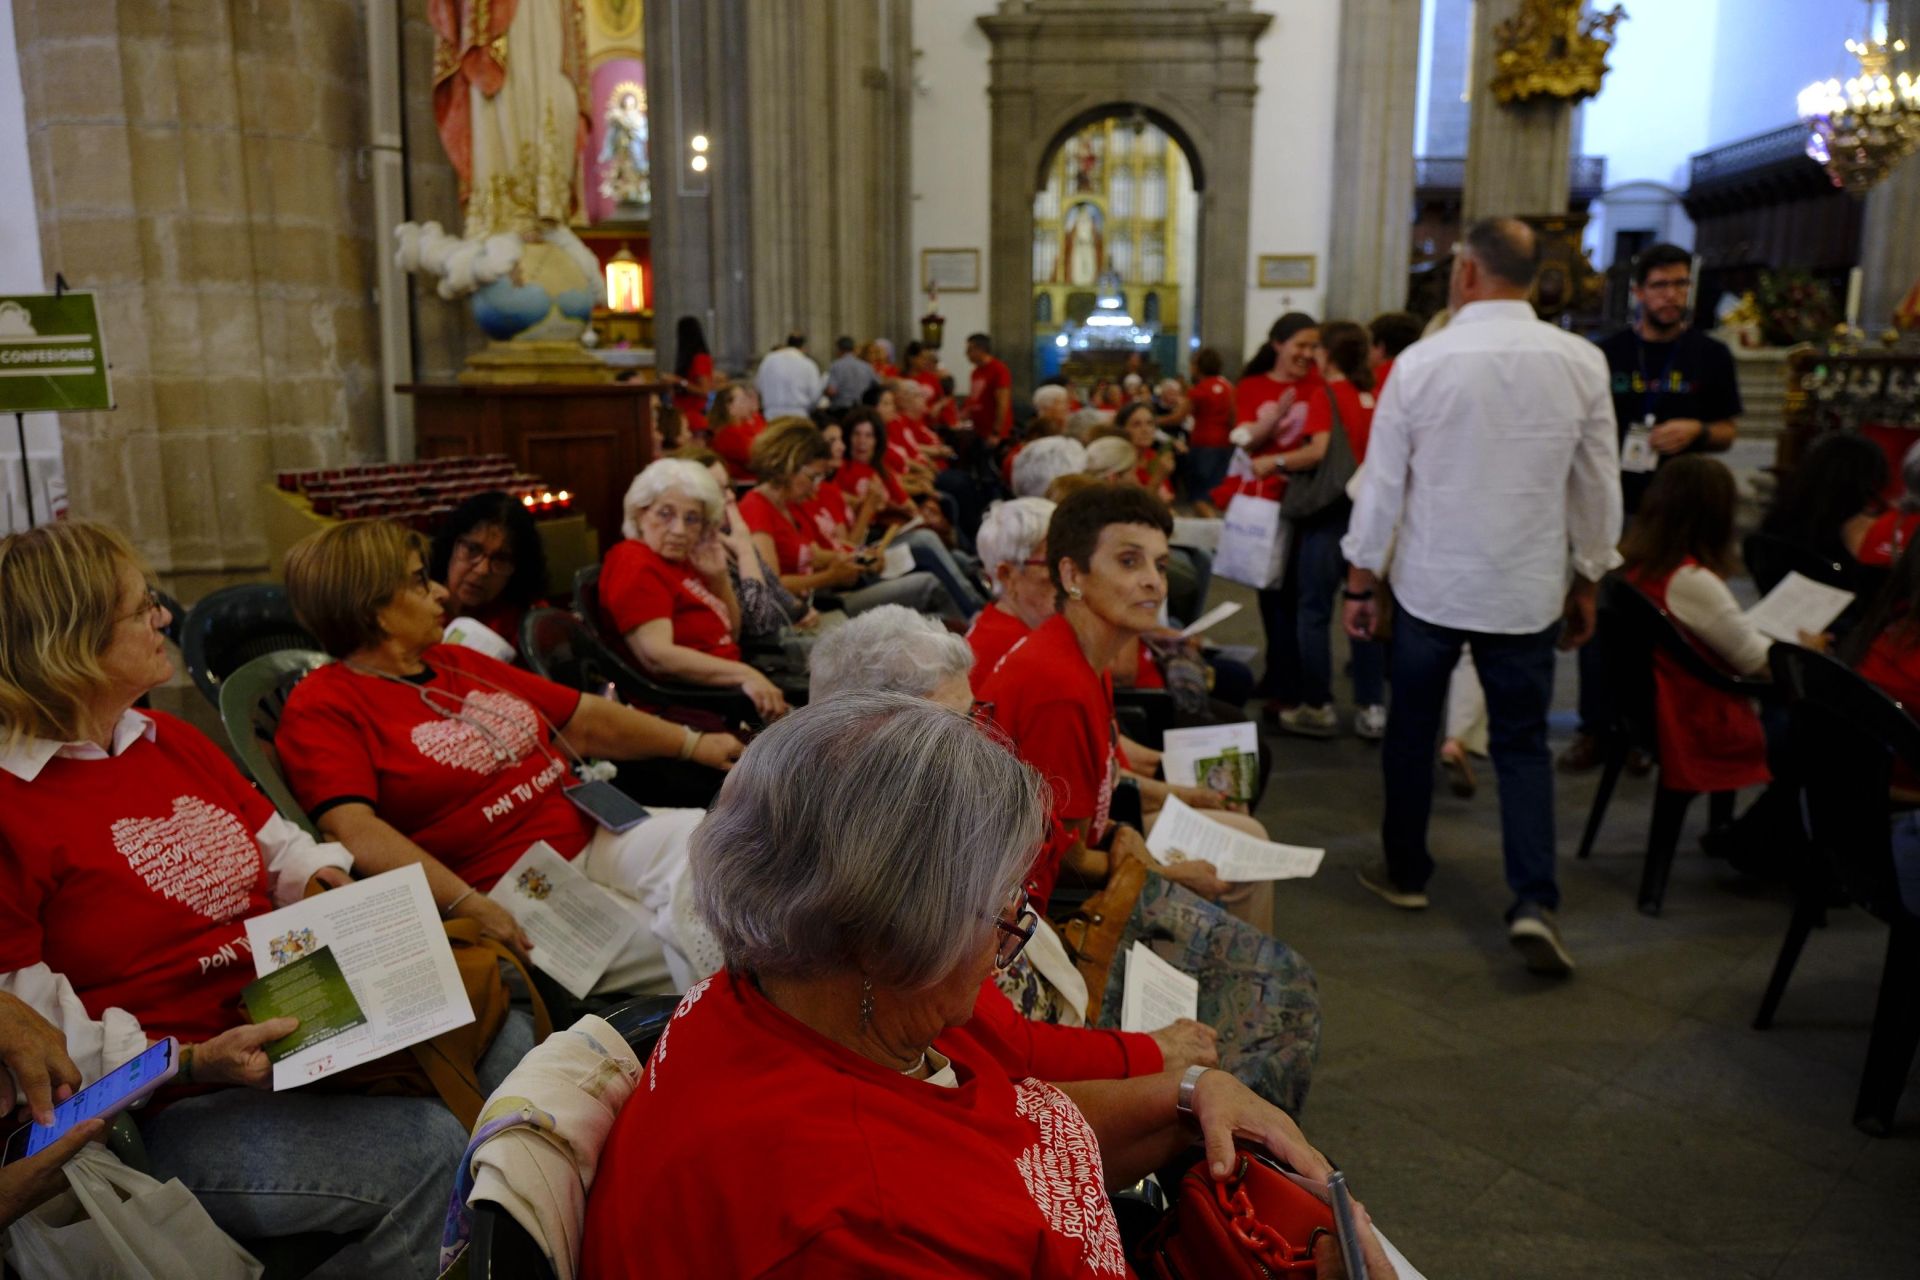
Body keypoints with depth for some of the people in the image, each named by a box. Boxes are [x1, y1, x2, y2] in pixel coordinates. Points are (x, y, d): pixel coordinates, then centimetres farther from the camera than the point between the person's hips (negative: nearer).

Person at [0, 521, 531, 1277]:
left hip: (288, 1029, 8)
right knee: (424, 1152, -24)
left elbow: (284, 848, 19)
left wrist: (330, 887, -4)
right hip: (171, 1112, -8)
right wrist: (192, 1063, -23)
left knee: (506, 1040, -3)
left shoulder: (170, 740, 12)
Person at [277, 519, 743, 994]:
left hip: (597, 839, 7)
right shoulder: (321, 708, -3)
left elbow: (587, 720, 24)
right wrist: (465, 904, -30)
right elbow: (355, 830, -19)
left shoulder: (457, 663, 19)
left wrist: (692, 744, 22)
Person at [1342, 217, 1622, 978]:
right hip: (1528, 591, 1)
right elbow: (1599, 484, 2)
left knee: (1412, 732, 16)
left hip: (1430, 584, -1)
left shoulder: (1421, 362, -10)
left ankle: (1405, 873, 29)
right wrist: (1589, 581, 14)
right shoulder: (1580, 363, -4)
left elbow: (1383, 481, -6)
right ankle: (1534, 901, -1)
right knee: (1522, 744, 11)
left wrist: (1362, 582, 4)